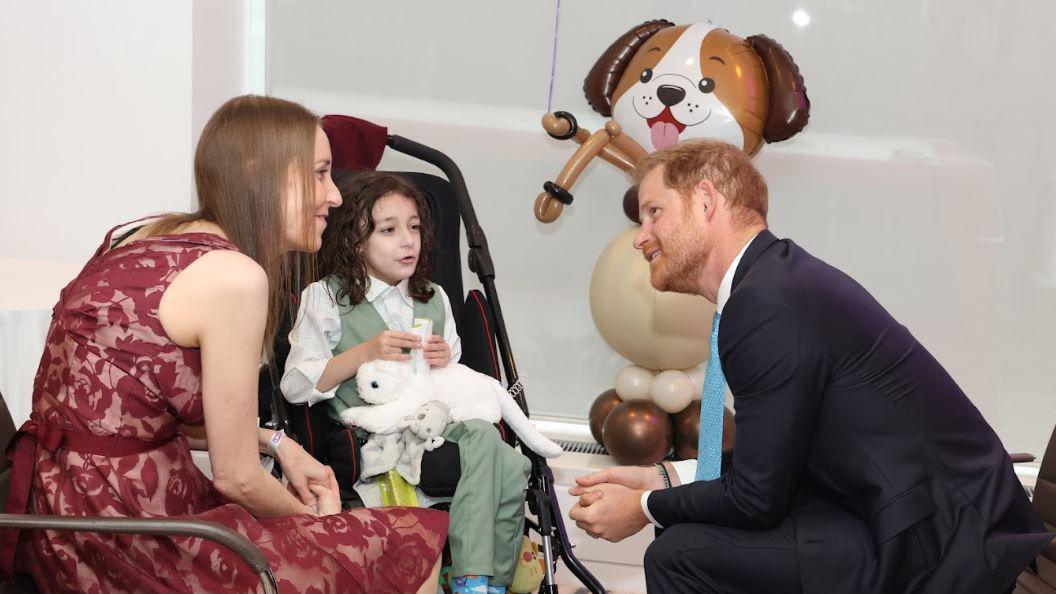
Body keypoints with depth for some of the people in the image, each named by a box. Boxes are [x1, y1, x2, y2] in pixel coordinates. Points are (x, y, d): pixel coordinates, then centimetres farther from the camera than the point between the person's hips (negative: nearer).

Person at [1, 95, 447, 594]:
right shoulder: (235, 276, -17)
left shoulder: (152, 236, 8)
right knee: (413, 543, -3)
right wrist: (315, 519, 8)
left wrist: (274, 443, 14)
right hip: (123, 547, -9)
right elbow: (236, 476, -11)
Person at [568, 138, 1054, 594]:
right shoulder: (781, 275, 9)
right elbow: (775, 459, 16)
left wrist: (646, 508, 0)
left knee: (681, 555, -14)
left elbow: (758, 496, -15)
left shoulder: (767, 304, -20)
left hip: (942, 549, -9)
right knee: (691, 532, 14)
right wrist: (662, 478, 13)